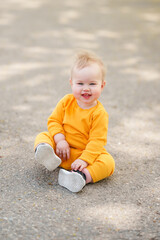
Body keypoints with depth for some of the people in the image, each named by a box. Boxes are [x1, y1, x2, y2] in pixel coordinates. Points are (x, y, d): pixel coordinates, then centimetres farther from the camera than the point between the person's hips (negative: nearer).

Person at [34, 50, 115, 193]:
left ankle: (82, 176, -47)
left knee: (108, 162, -26)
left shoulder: (99, 113, -14)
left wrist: (84, 159, -28)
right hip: (63, 149, 3)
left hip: (87, 153, -3)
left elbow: (97, 140, -17)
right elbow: (54, 120, 0)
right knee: (42, 136, -13)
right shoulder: (66, 102, -3)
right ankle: (47, 155, -44)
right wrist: (60, 140, -17)